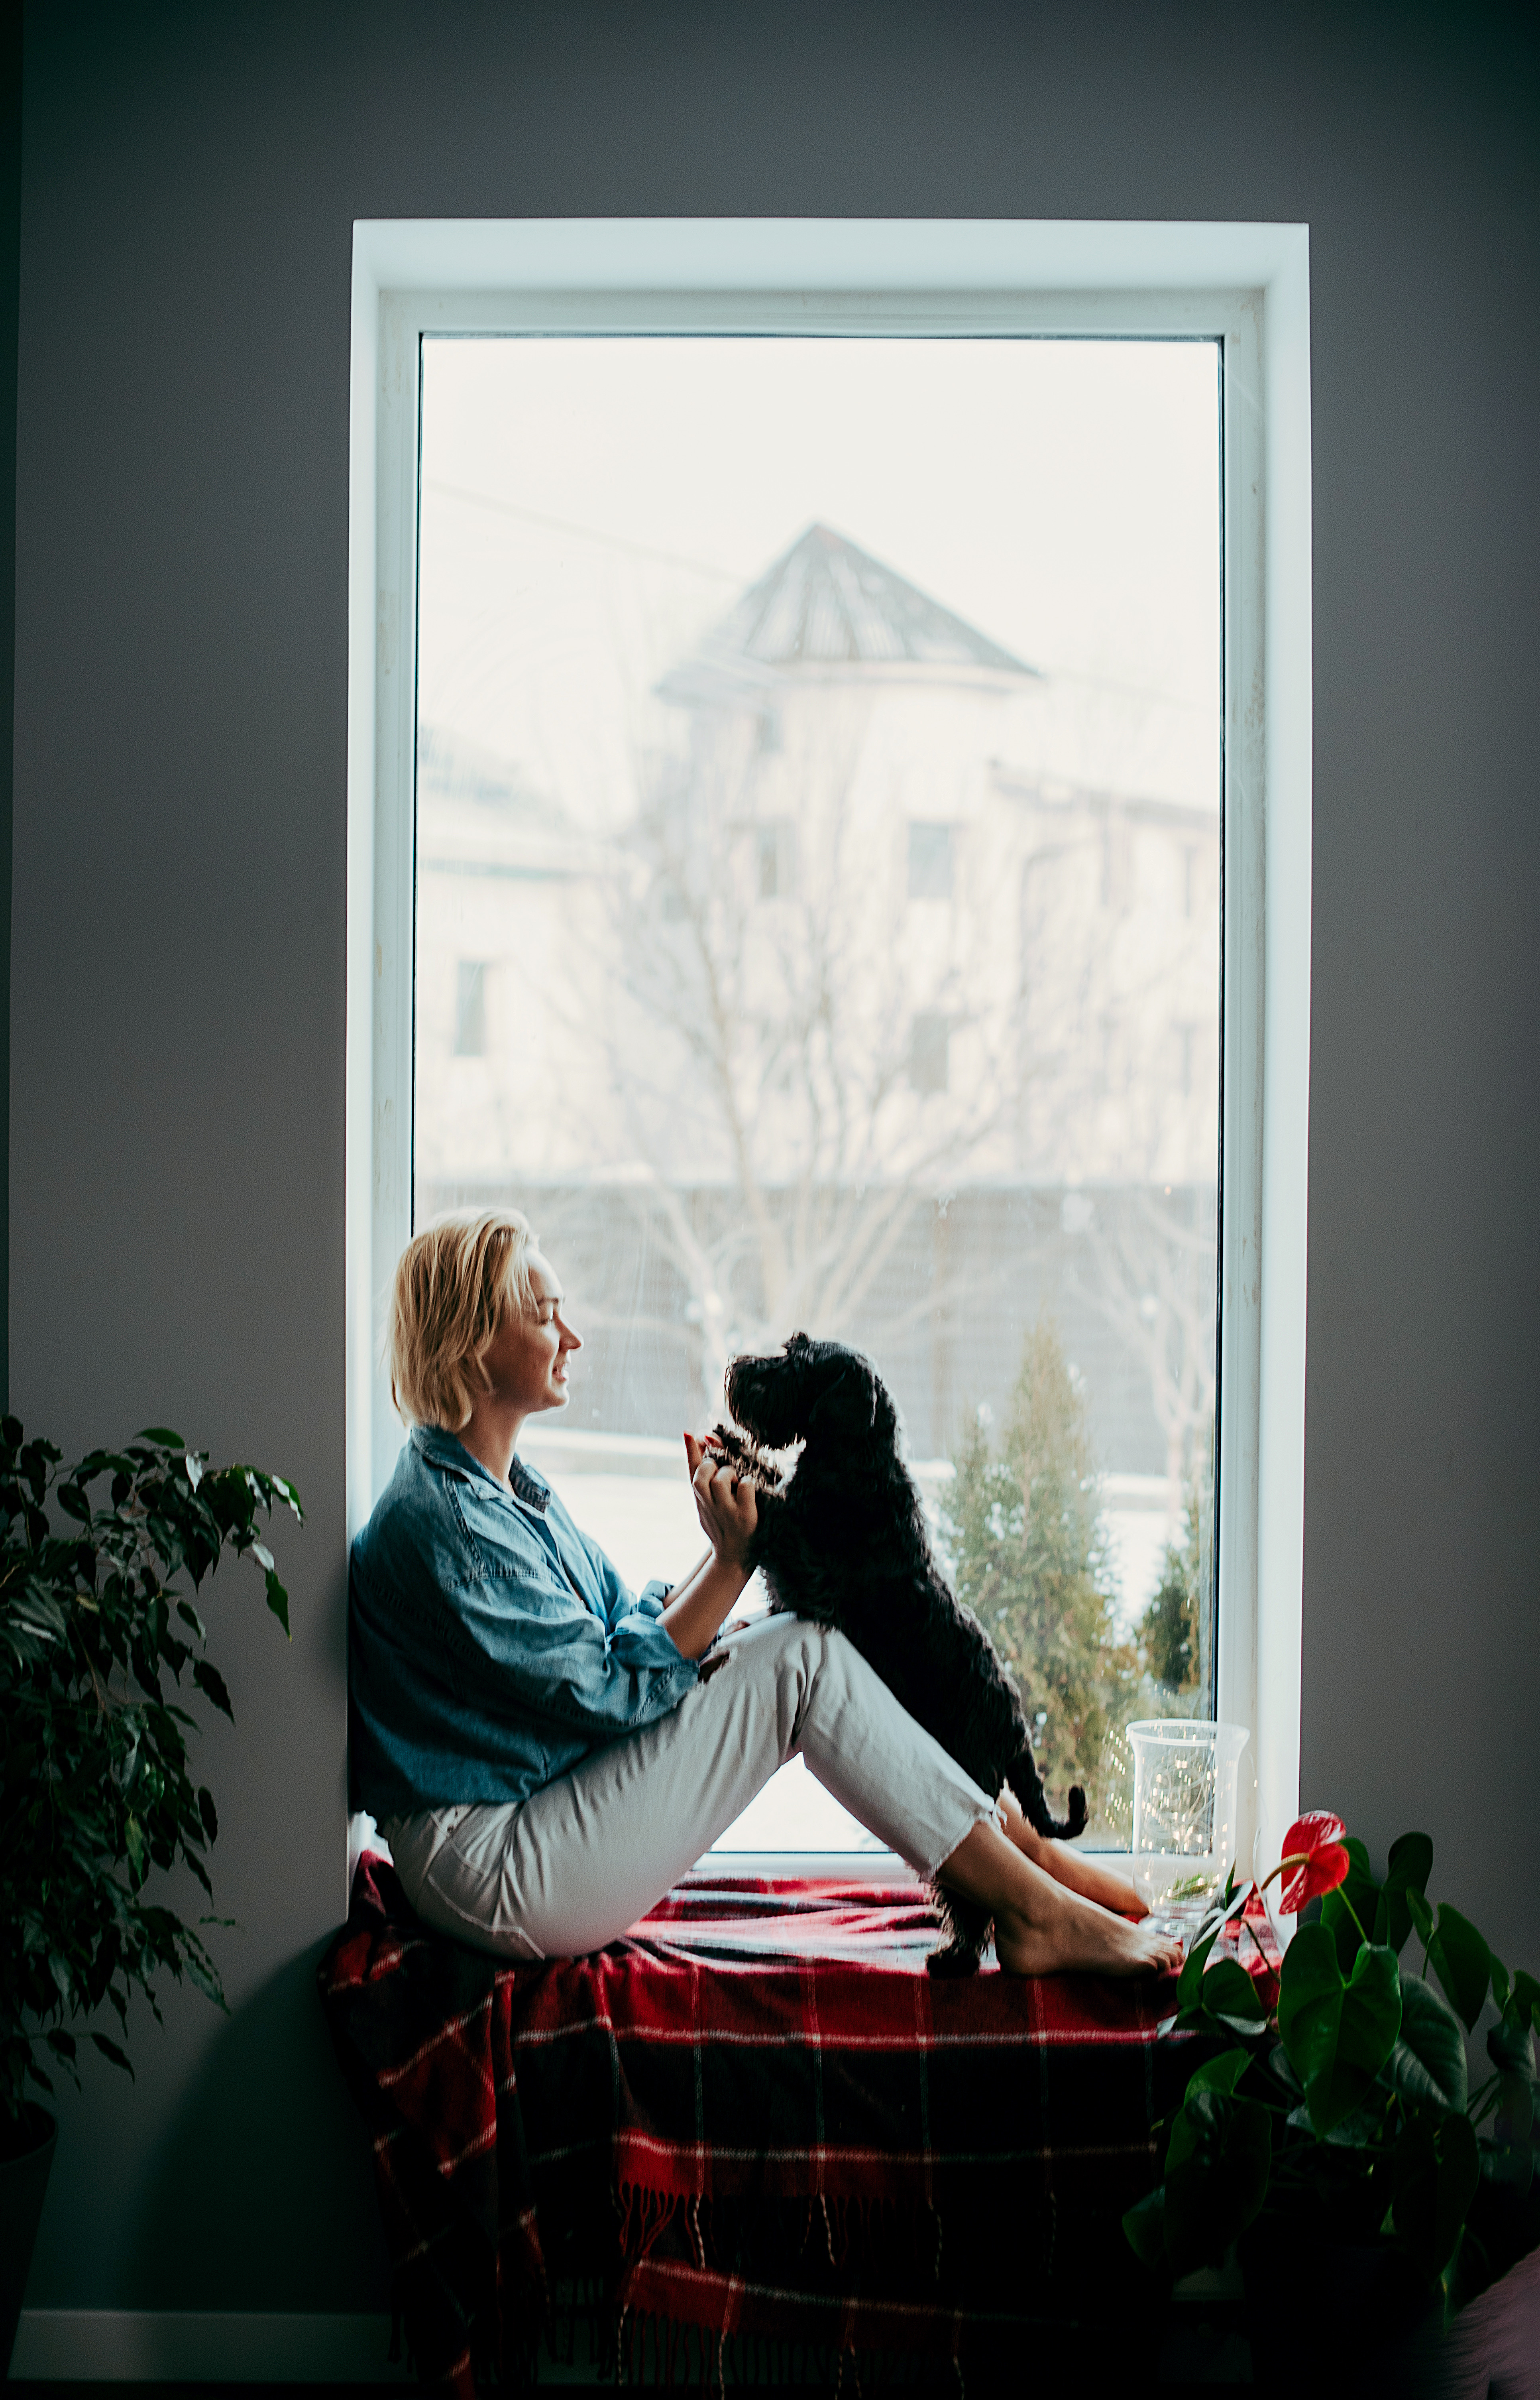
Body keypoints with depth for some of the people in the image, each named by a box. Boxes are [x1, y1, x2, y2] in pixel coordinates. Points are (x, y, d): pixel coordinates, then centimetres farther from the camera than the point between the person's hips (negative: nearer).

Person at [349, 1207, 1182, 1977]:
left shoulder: (506, 1488, 12)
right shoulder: (441, 1519, -20)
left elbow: (630, 1622, 11)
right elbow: (612, 1689, -19)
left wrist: (726, 1548, -5)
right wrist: (733, 1558, -17)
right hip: (495, 1875, -10)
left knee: (802, 1647, 2)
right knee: (801, 1659, -15)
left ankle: (1025, 1848, 4)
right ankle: (1032, 1910, -9)